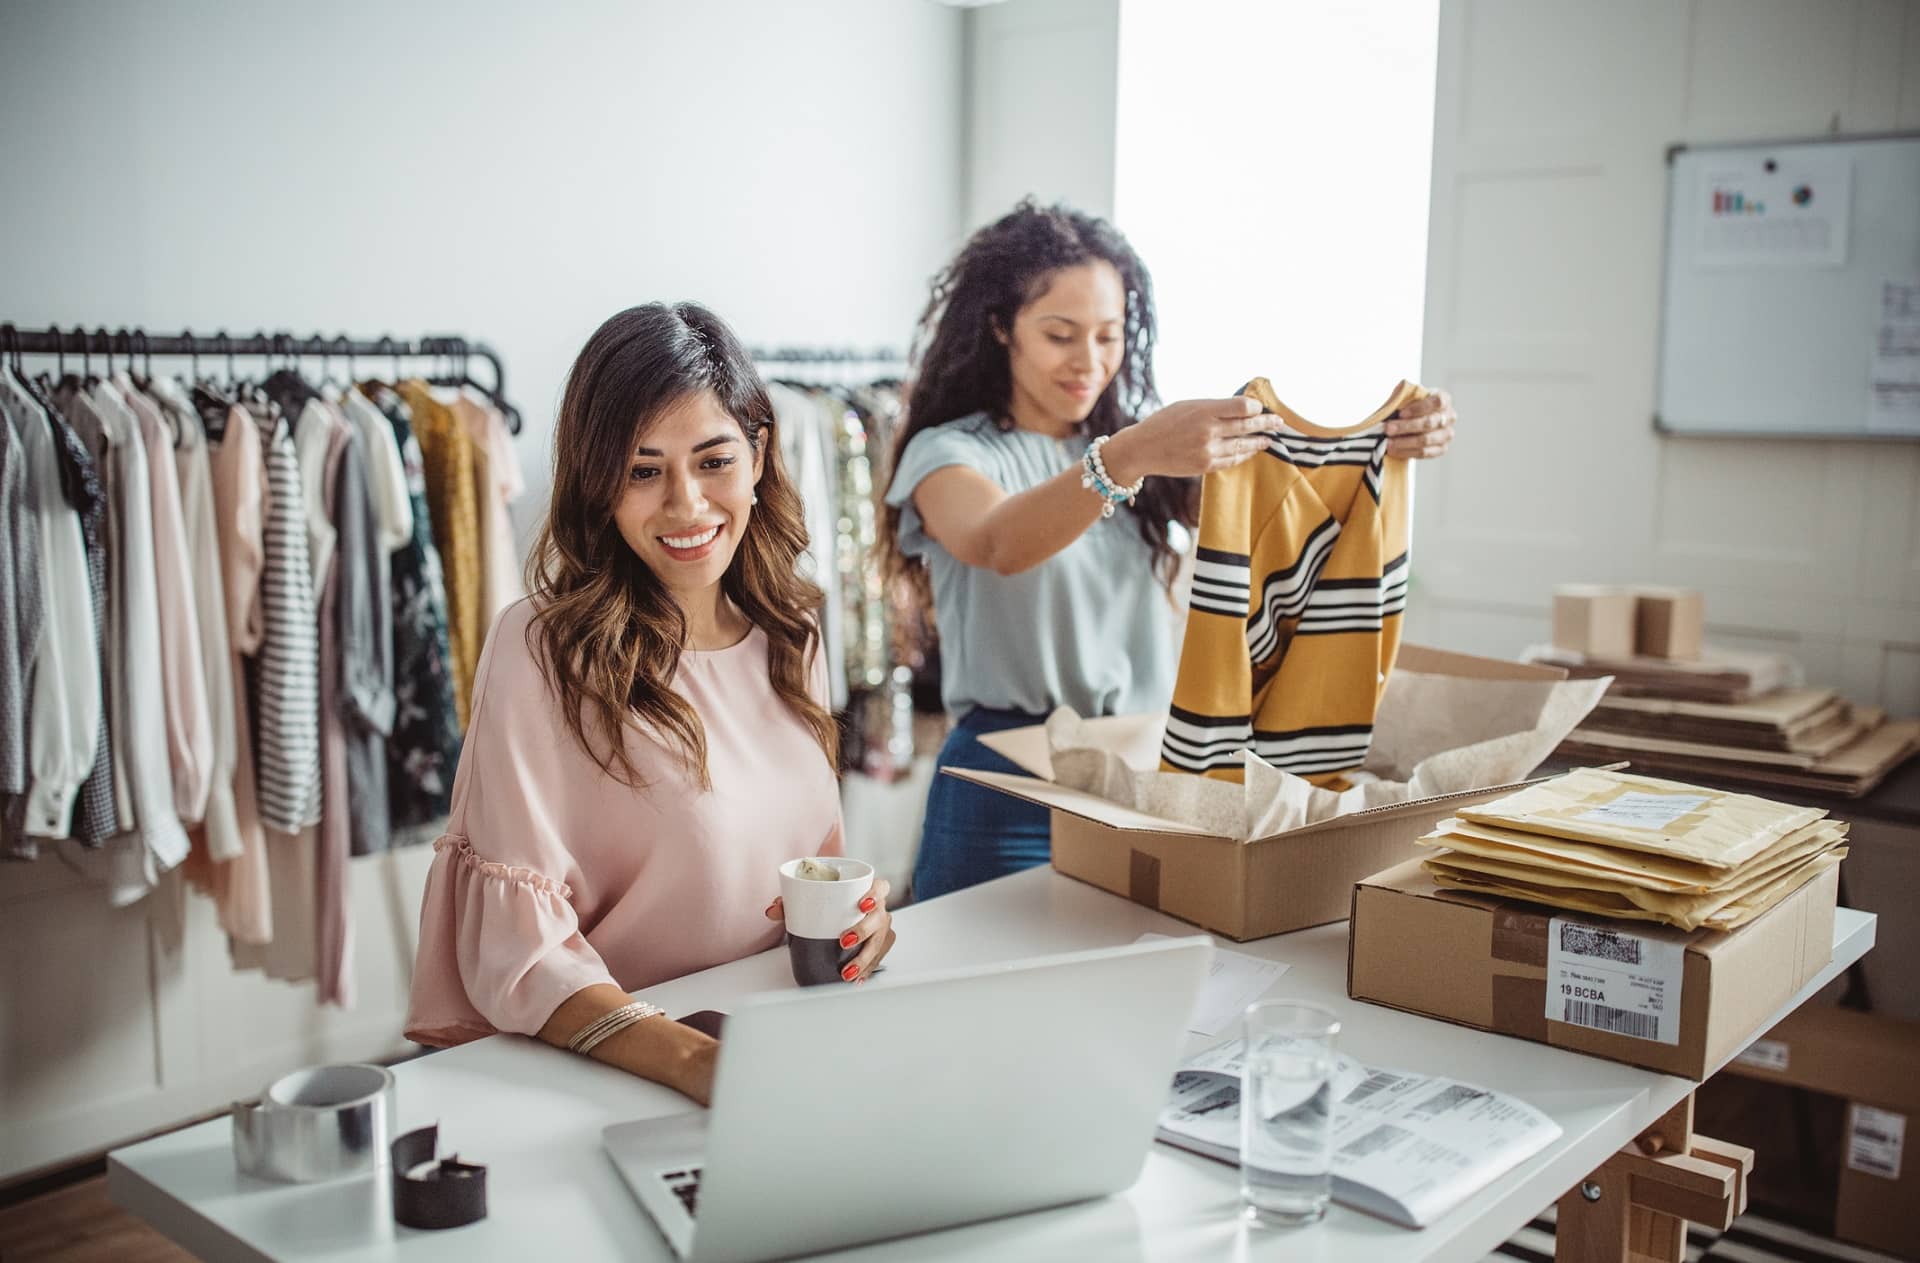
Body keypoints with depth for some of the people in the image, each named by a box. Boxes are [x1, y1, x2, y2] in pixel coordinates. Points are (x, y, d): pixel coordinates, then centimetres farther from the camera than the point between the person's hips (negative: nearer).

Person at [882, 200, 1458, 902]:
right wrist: (1126, 458, -43)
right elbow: (1001, 544, -28)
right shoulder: (949, 452, -5)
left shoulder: (1142, 438, 11)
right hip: (1009, 790, -4)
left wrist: (1385, 443, -20)